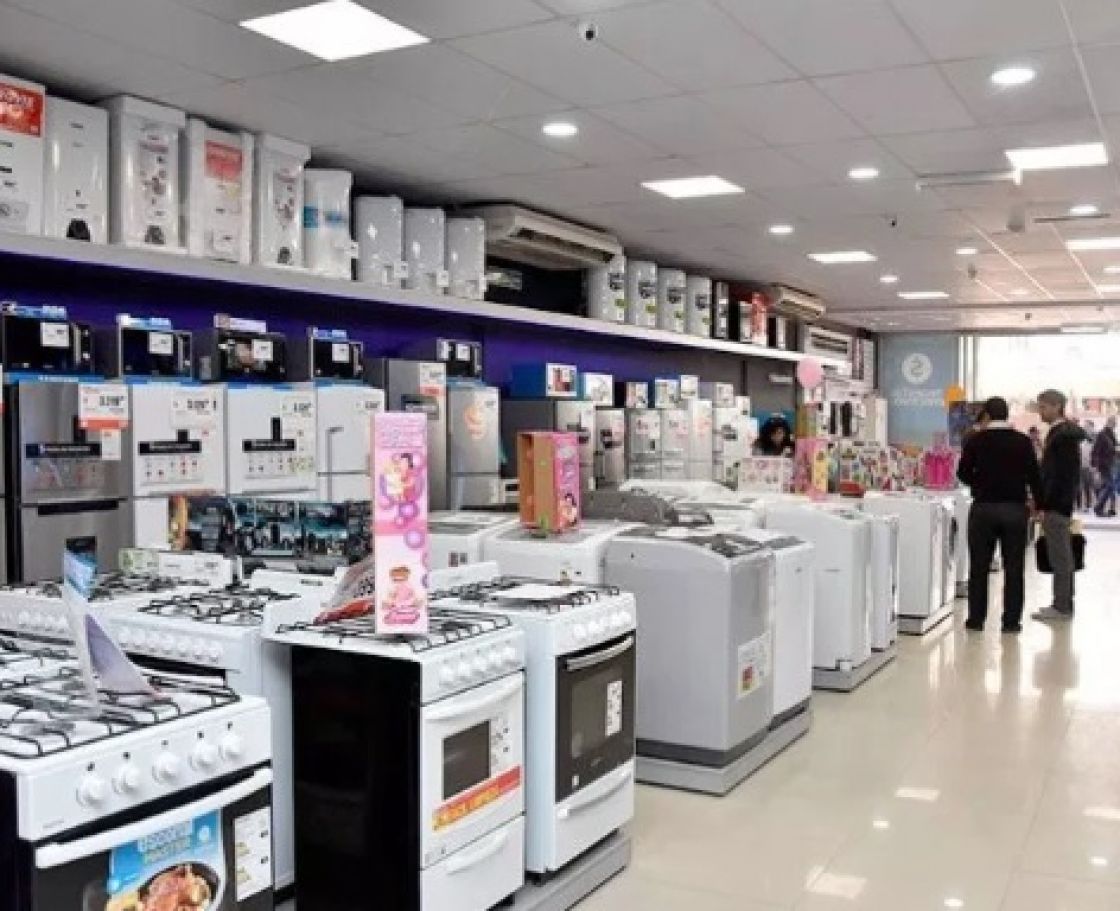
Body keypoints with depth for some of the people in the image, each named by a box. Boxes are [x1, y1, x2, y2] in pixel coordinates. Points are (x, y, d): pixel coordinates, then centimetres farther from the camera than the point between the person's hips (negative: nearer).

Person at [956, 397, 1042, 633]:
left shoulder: (976, 440, -3)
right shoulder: (1022, 441, -1)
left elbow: (963, 473, 3)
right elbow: (1034, 476, 0)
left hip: (984, 508, -1)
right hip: (1015, 509, 1)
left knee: (979, 566, 7)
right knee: (1014, 567, 7)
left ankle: (976, 618, 9)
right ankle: (1011, 620, 8)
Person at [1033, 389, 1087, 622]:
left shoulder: (1063, 435, -16)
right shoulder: (1064, 432, 14)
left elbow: (1061, 475, -21)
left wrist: (1044, 506, -19)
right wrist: (1043, 503, 17)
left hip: (1056, 505, -10)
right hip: (1059, 504, 10)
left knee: (1060, 558, -4)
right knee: (1062, 557, 14)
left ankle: (1062, 607, 2)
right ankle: (1063, 603, 22)